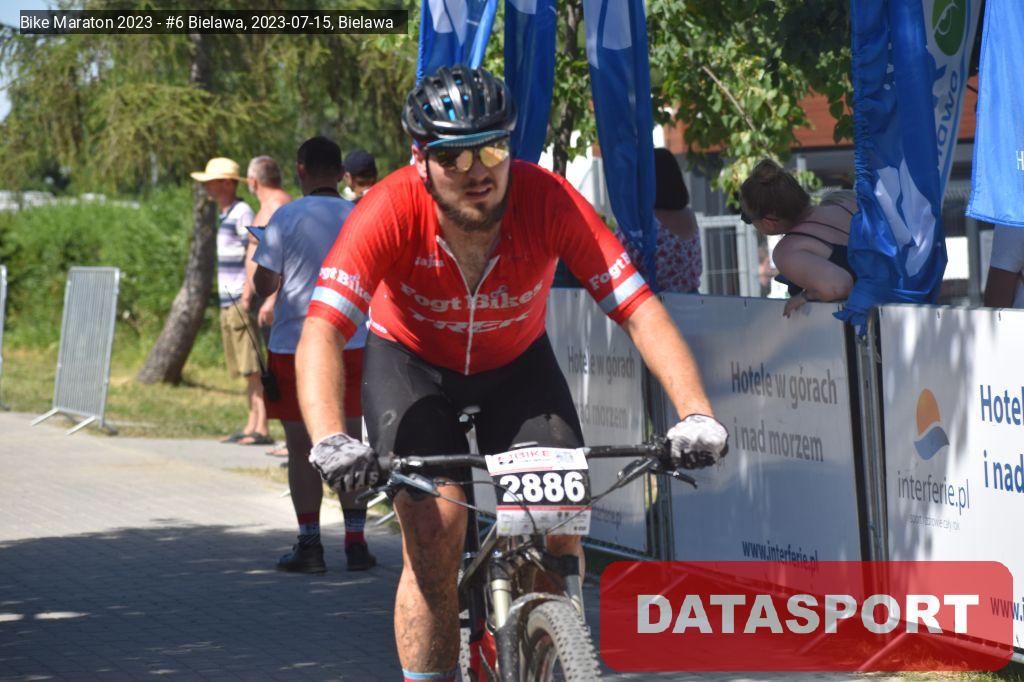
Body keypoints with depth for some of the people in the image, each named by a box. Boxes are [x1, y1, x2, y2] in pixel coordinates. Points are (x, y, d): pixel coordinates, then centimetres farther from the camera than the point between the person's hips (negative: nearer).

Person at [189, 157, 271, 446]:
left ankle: (261, 429, -12)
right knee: (246, 370, 9)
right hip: (229, 303, 10)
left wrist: (247, 297, -20)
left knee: (254, 368, -10)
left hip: (241, 303, -10)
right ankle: (251, 426, 11)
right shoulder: (226, 215, 19)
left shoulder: (242, 213, -10)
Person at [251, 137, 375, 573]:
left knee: (302, 450, 4)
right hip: (351, 343, 3)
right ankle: (355, 542, 9)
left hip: (294, 346, -3)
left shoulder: (286, 218, -8)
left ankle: (309, 545, 2)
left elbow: (264, 285, -9)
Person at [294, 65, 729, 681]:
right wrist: (330, 440, -56)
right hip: (411, 365, -1)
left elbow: (641, 311, -30)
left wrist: (697, 415, -44)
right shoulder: (392, 210, -32)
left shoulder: (548, 201, -29)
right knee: (435, 528, -21)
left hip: (517, 365, 2)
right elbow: (322, 334, -39)